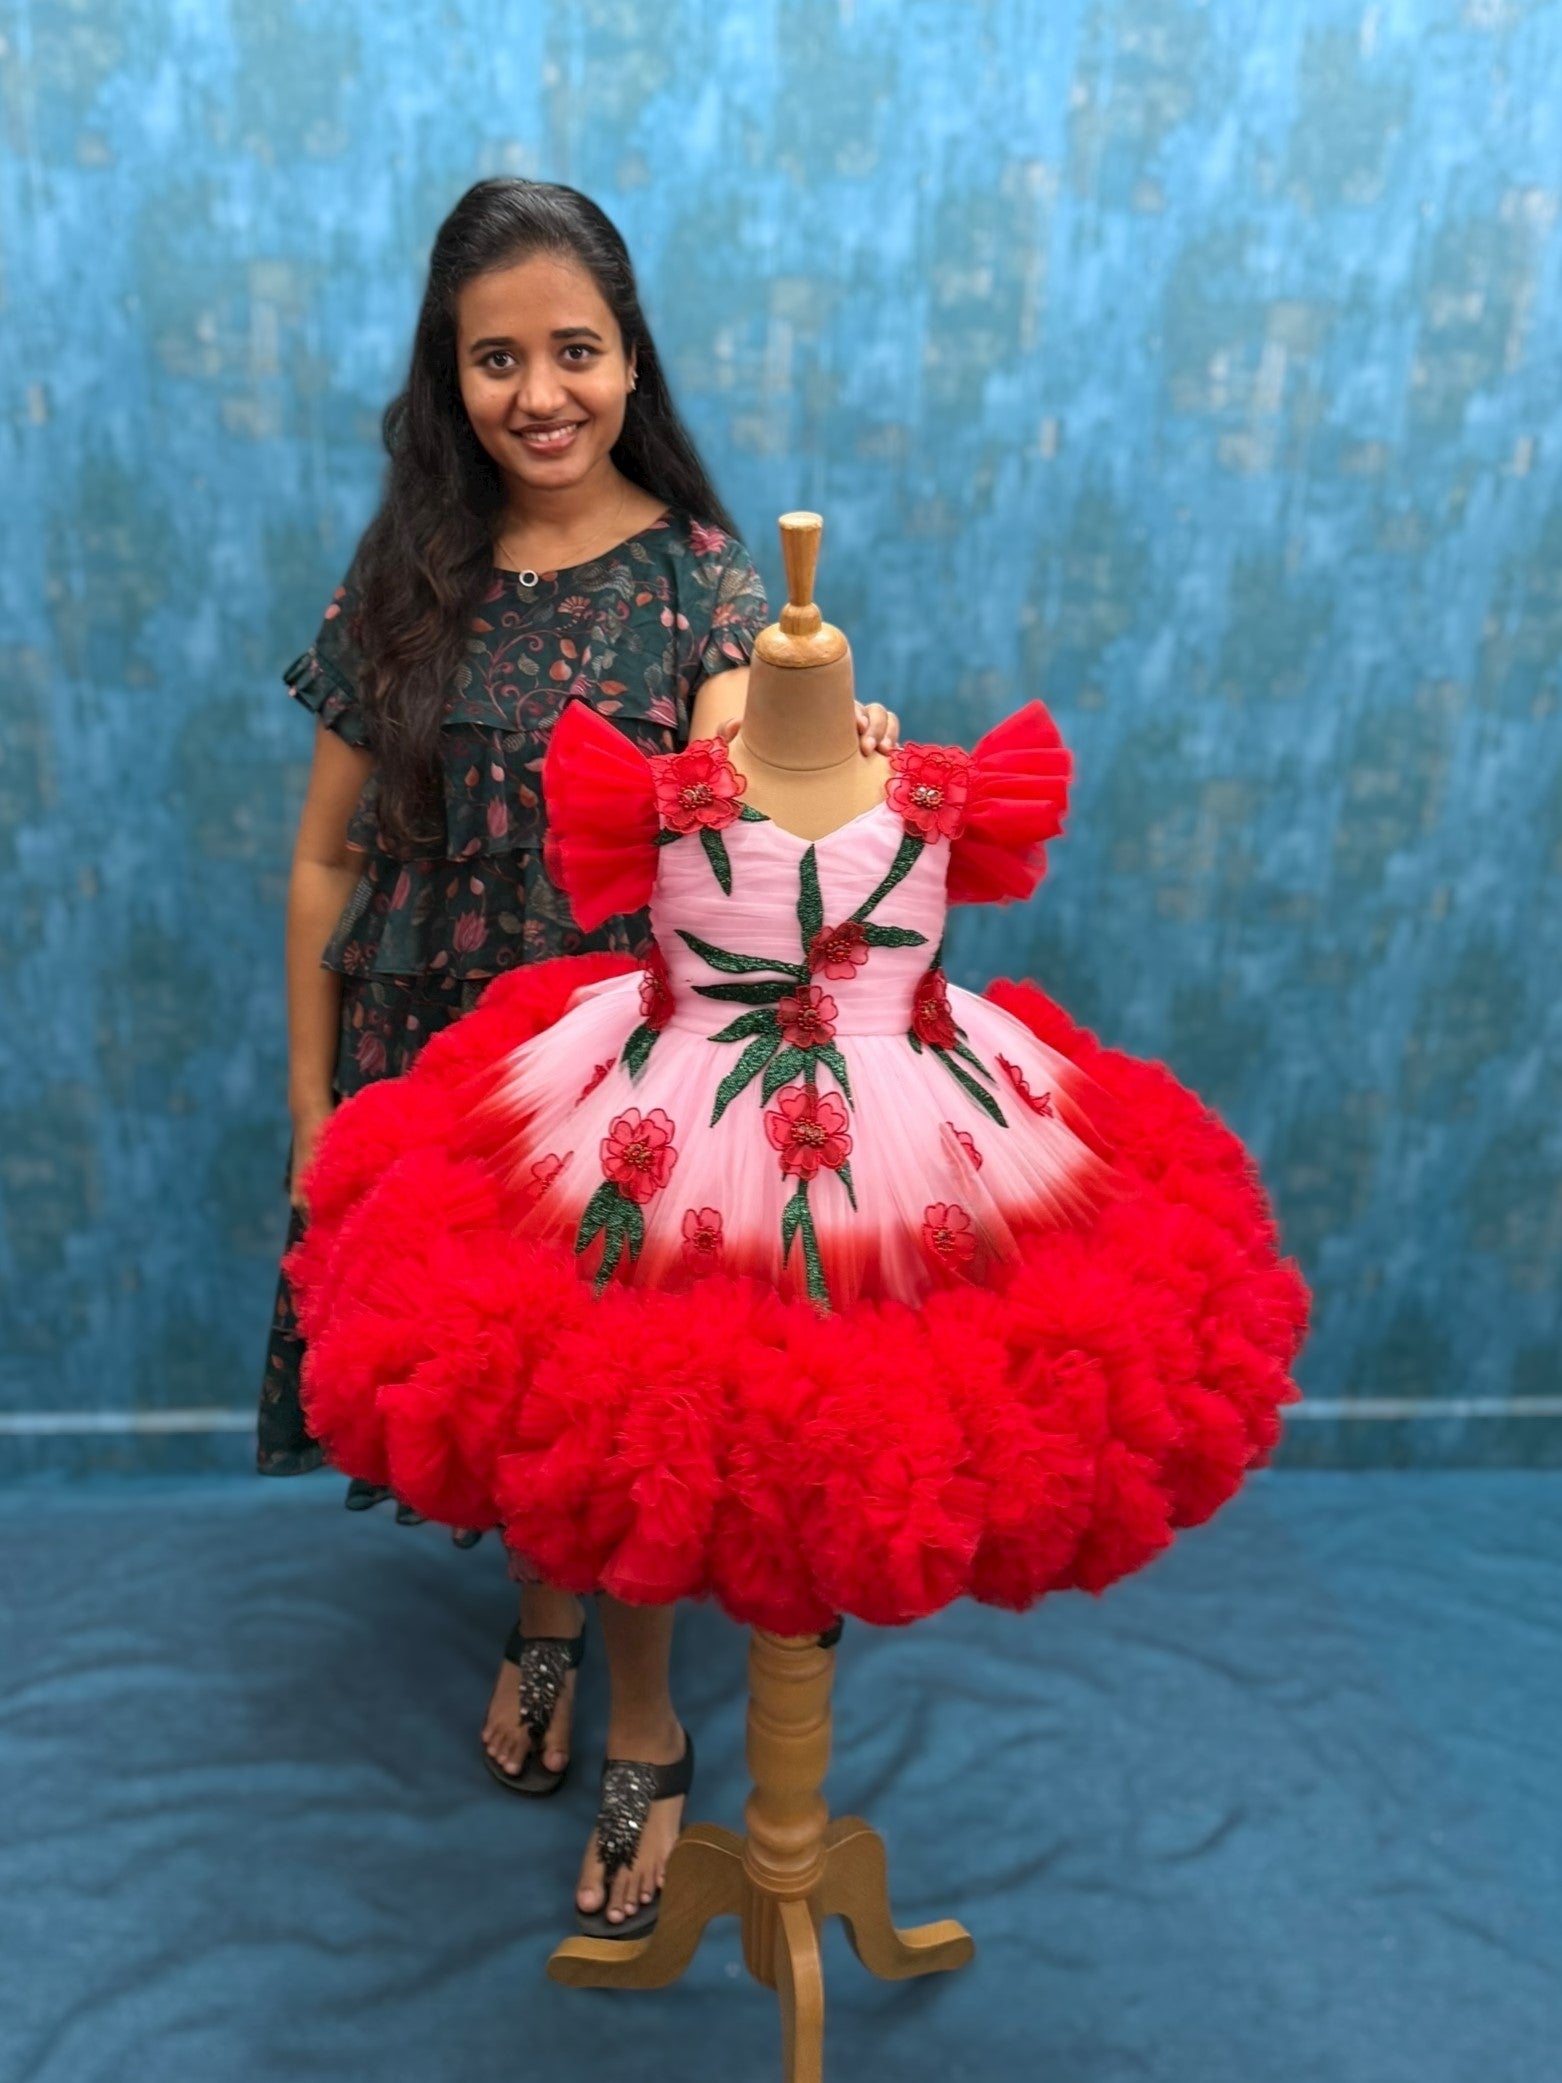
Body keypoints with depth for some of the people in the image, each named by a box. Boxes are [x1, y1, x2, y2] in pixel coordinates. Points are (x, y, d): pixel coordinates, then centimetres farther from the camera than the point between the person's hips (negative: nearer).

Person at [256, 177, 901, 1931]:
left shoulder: (696, 572, -4)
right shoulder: (406, 574, 1)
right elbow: (325, 860, 2)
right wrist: (310, 1099, 1)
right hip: (437, 1051, 3)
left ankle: (642, 1723, 31)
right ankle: (542, 1612, 48)